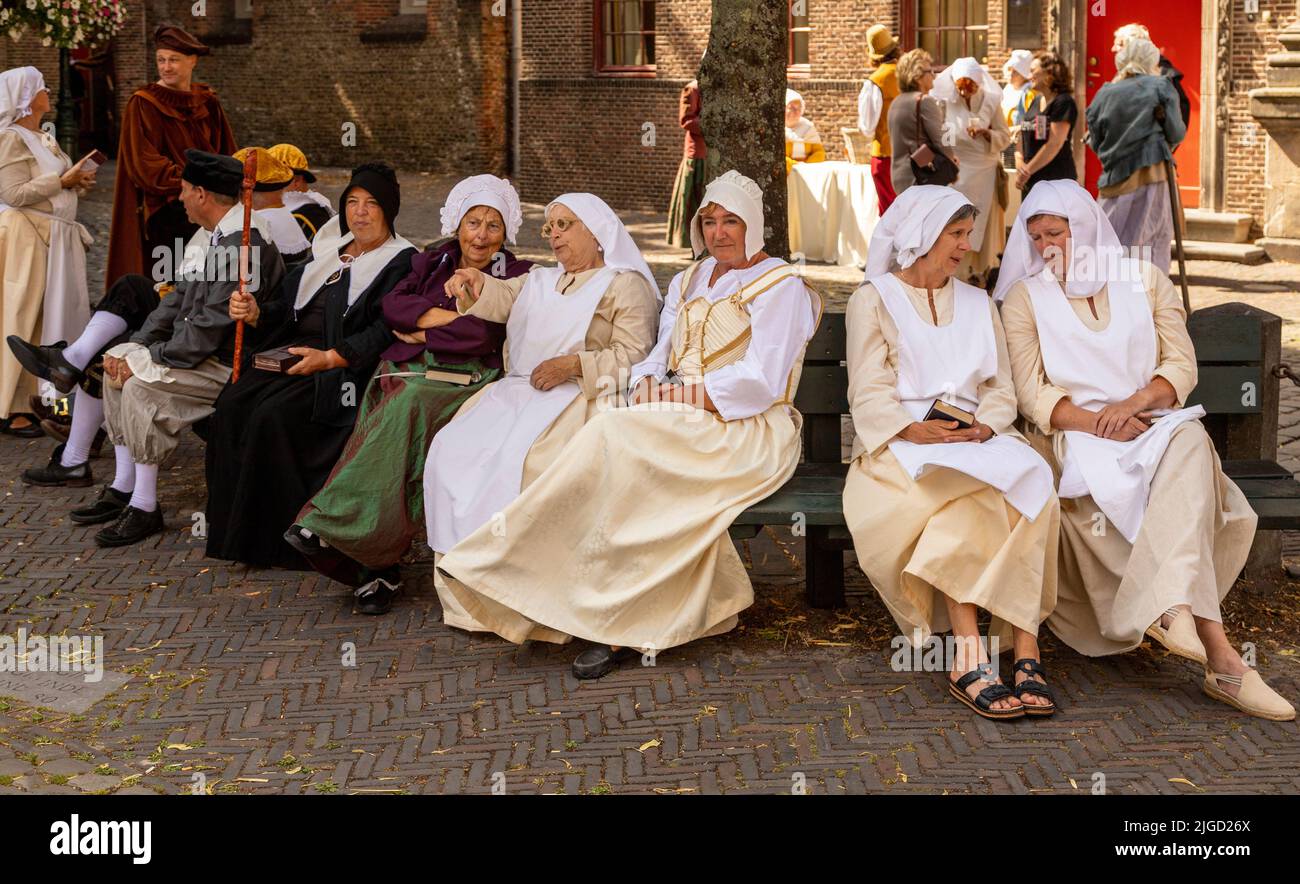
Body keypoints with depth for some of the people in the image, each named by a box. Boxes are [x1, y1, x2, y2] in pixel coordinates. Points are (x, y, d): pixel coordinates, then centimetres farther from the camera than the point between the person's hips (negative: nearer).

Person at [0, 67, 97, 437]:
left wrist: (78, 180, 7)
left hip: (54, 238, 9)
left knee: (53, 318, 10)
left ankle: (38, 399, 17)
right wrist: (63, 181, -16)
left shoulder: (43, 138, 18)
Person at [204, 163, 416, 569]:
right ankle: (233, 529, -12)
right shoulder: (329, 252, 22)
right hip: (293, 353, 7)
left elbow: (387, 331, -14)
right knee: (231, 406, -18)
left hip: (345, 370, -7)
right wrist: (256, 314, -1)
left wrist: (331, 357, -22)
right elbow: (290, 310, 21)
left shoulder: (401, 263, 0)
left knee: (274, 415, -29)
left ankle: (278, 538, -18)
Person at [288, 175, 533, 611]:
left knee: (409, 404, -34)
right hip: (404, 375, 3)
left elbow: (484, 335, -6)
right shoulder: (432, 263, 24)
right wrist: (452, 317, -4)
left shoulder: (515, 276, 10)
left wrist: (420, 333, 0)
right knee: (399, 408, -30)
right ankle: (378, 566, -34)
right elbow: (393, 305, 6)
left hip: (462, 381, -3)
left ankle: (328, 521, -34)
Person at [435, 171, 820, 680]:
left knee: (617, 439, -30)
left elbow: (759, 382, -11)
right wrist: (647, 387, -7)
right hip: (682, 425, 6)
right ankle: (625, 624, -31)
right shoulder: (688, 282, 23)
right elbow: (659, 357, 16)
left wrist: (676, 397, -15)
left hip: (748, 432, -6)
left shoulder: (781, 287, 0)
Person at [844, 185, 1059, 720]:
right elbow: (869, 393, -1)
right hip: (899, 446, -4)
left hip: (976, 439, 4)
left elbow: (1001, 388, 15)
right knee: (968, 491, -36)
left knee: (1030, 479, -31)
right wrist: (914, 430, -20)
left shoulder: (977, 304, 26)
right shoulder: (874, 299, 12)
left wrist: (985, 425, -8)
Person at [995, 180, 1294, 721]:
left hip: (1153, 422, 2)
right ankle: (1217, 652, -47)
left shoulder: (1144, 281, 16)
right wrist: (1099, 425, -16)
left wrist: (1133, 404, -14)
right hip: (1074, 436, -2)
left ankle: (1168, 606, -51)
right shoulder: (1024, 297, 11)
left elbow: (1182, 366, 8)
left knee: (1189, 441, -36)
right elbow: (1033, 394, 1)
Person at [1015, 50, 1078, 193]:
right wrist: (1019, 159, -3)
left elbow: (1054, 144, -17)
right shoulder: (1036, 102, 16)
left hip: (1056, 181, -8)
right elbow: (1024, 135, 18)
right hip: (1031, 181, 8)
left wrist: (1028, 171, -14)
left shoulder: (1063, 102, -9)